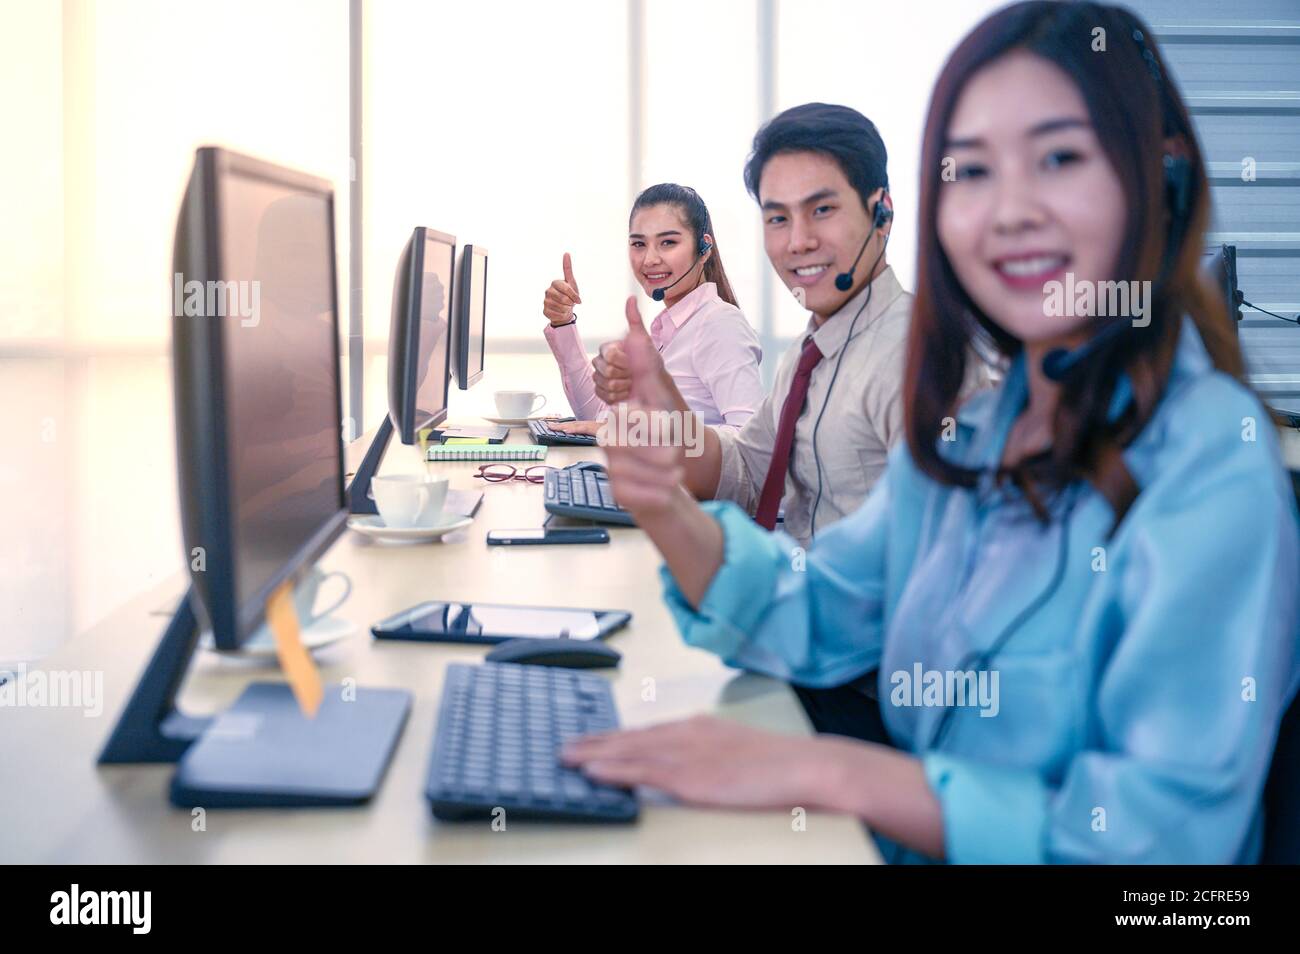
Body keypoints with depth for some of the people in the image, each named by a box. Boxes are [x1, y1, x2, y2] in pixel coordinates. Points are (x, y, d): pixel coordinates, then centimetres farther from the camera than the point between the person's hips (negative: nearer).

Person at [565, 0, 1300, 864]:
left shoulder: (1211, 459, -20)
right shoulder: (968, 430, 2)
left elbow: (1174, 828, -24)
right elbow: (815, 622, 7)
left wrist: (825, 771, -27)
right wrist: (668, 511, -12)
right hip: (902, 851, 5)